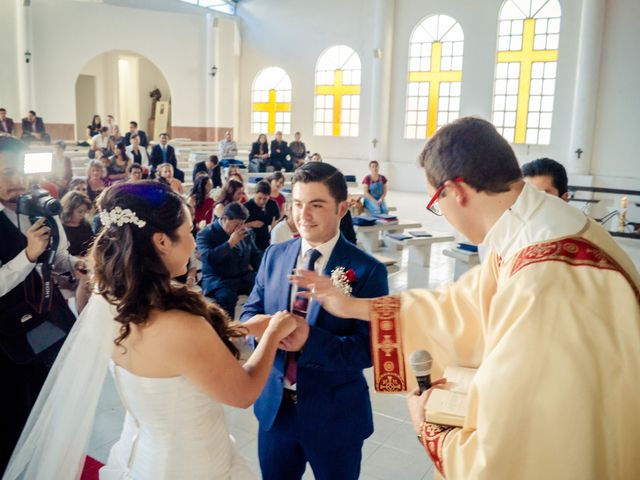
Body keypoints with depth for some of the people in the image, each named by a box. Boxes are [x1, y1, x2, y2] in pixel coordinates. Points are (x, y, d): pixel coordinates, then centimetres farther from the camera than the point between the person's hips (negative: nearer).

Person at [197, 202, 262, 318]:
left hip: (244, 277, 6)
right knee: (226, 297, -38)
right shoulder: (205, 234, -5)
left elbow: (255, 255, 20)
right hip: (218, 280, -5)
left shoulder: (245, 232, 12)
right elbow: (208, 258, -20)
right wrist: (230, 243, -18)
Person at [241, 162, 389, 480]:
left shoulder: (367, 271, -15)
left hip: (335, 415, -3)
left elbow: (369, 349, -17)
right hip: (274, 406, 4)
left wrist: (310, 340, -32)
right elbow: (249, 313, 5)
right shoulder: (274, 255, 0)